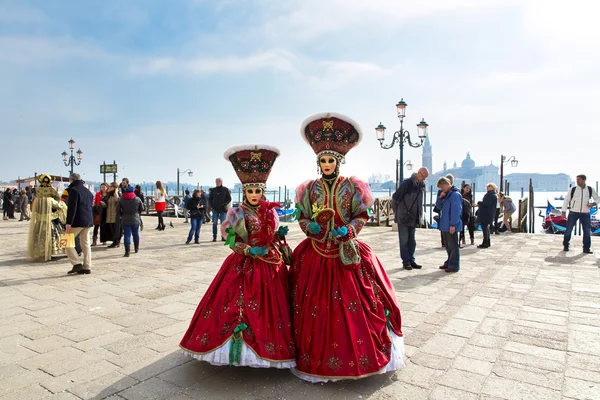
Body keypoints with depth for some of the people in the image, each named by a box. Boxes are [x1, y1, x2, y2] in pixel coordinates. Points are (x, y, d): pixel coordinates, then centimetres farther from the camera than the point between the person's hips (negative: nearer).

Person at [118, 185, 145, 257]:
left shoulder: (121, 199, -3)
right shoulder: (137, 199, -2)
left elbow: (118, 210, -1)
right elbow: (142, 209, 4)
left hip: (125, 220, -1)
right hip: (135, 220, 1)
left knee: (127, 235, -2)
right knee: (136, 234, 16)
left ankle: (127, 251, -8)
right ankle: (136, 248, 29)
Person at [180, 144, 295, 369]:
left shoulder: (270, 211, 5)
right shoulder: (237, 213, -4)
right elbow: (232, 243, -8)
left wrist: (281, 233, -6)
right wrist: (250, 250, -21)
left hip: (269, 264, 3)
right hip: (244, 265, -3)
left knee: (267, 306, 6)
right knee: (240, 304, -3)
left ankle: (265, 347, 19)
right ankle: (238, 343, 13)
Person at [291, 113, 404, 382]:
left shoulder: (351, 186, 0)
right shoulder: (310, 188, 4)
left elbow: (362, 216, 0)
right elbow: (302, 218, 7)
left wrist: (347, 230, -16)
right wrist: (311, 227, -13)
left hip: (347, 252, -1)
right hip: (316, 254, 2)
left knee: (353, 304, 1)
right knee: (316, 306, 5)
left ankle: (356, 355, 20)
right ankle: (318, 358, 22)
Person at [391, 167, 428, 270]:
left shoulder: (422, 185, 6)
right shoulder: (407, 183, -16)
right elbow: (395, 197, -13)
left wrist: (419, 215, 11)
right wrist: (396, 211, -5)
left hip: (414, 218, 7)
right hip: (403, 217, -7)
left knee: (412, 240, 11)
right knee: (404, 240, 1)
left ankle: (411, 260, 19)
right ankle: (406, 261, 7)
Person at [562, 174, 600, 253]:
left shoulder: (590, 190, 3)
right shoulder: (572, 189, -3)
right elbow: (566, 200, 0)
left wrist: (593, 203, -10)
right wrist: (564, 211, -5)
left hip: (585, 213, 2)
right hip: (573, 212, -2)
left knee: (587, 231, 3)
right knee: (568, 230, 0)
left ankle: (586, 248, 13)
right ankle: (565, 246, 13)